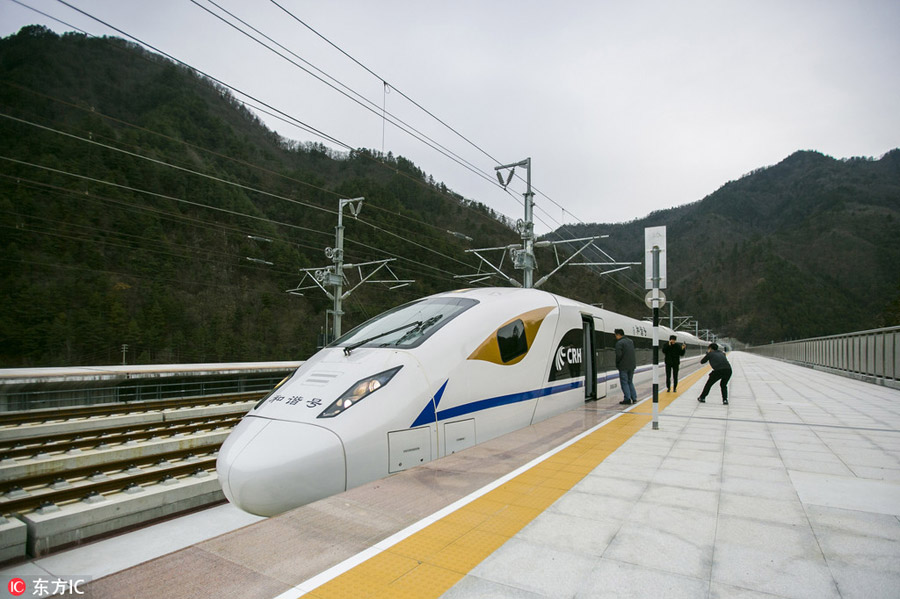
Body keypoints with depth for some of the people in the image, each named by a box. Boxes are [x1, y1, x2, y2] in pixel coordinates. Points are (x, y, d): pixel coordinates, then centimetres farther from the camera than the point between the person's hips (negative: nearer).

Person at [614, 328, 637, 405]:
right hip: (632, 365, 7)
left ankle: (627, 399, 1)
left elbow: (618, 355, -21)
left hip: (623, 366, -7)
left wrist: (617, 363, -5)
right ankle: (634, 398, 14)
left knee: (624, 383, 2)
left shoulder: (619, 343, -14)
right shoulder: (631, 341, 12)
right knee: (630, 382, 17)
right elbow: (632, 353, 15)